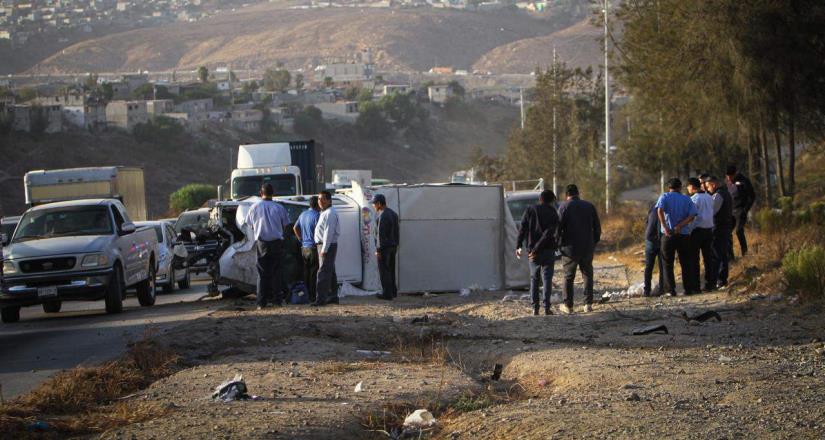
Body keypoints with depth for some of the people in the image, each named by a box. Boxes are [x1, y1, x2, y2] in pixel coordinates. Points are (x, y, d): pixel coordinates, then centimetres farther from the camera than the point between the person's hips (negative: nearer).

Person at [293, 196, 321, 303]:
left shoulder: (303, 215, 12)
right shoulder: (316, 215, -14)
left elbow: (295, 228, 21)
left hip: (304, 248, 8)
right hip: (313, 248, -8)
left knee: (306, 273, 11)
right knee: (314, 274, -4)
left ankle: (307, 296, 14)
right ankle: (313, 297, -5)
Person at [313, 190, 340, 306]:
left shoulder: (330, 214, -15)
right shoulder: (324, 213, 18)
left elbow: (328, 232, -21)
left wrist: (324, 249, -24)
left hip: (327, 245, -11)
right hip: (324, 245, 11)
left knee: (324, 272, -13)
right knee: (330, 272, 15)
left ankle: (321, 298, -17)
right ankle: (333, 296, 21)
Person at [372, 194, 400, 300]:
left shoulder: (383, 216, -17)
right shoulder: (393, 214, 11)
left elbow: (381, 233, -20)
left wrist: (379, 249, -18)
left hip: (384, 246, -9)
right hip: (393, 246, 9)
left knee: (384, 270, -3)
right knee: (391, 269, 15)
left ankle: (387, 293, -3)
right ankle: (393, 291, 19)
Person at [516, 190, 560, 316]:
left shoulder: (530, 210, 2)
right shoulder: (553, 214, -1)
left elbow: (523, 229, -6)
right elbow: (549, 233, -13)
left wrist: (518, 246, -6)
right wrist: (537, 248, -16)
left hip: (532, 250, 1)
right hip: (548, 251, -1)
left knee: (534, 279, 11)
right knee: (547, 278, 2)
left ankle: (535, 308, 5)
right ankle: (546, 308, -6)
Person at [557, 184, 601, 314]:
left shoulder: (564, 207, -5)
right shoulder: (589, 206, 5)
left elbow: (559, 227, -11)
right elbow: (597, 227, 8)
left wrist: (559, 245, 0)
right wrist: (594, 243, 17)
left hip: (570, 248, -3)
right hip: (587, 248, 3)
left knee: (568, 277, 5)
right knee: (588, 275, 13)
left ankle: (568, 305, 5)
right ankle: (588, 304, 8)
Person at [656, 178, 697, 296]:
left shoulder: (664, 197, 2)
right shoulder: (687, 199, 8)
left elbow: (660, 210, -18)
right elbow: (692, 215, -7)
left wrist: (665, 227, -19)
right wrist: (679, 226, -13)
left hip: (668, 234, -2)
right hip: (683, 234, 2)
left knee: (668, 264, 5)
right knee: (685, 263, 12)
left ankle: (670, 290, -3)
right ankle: (688, 289, 10)